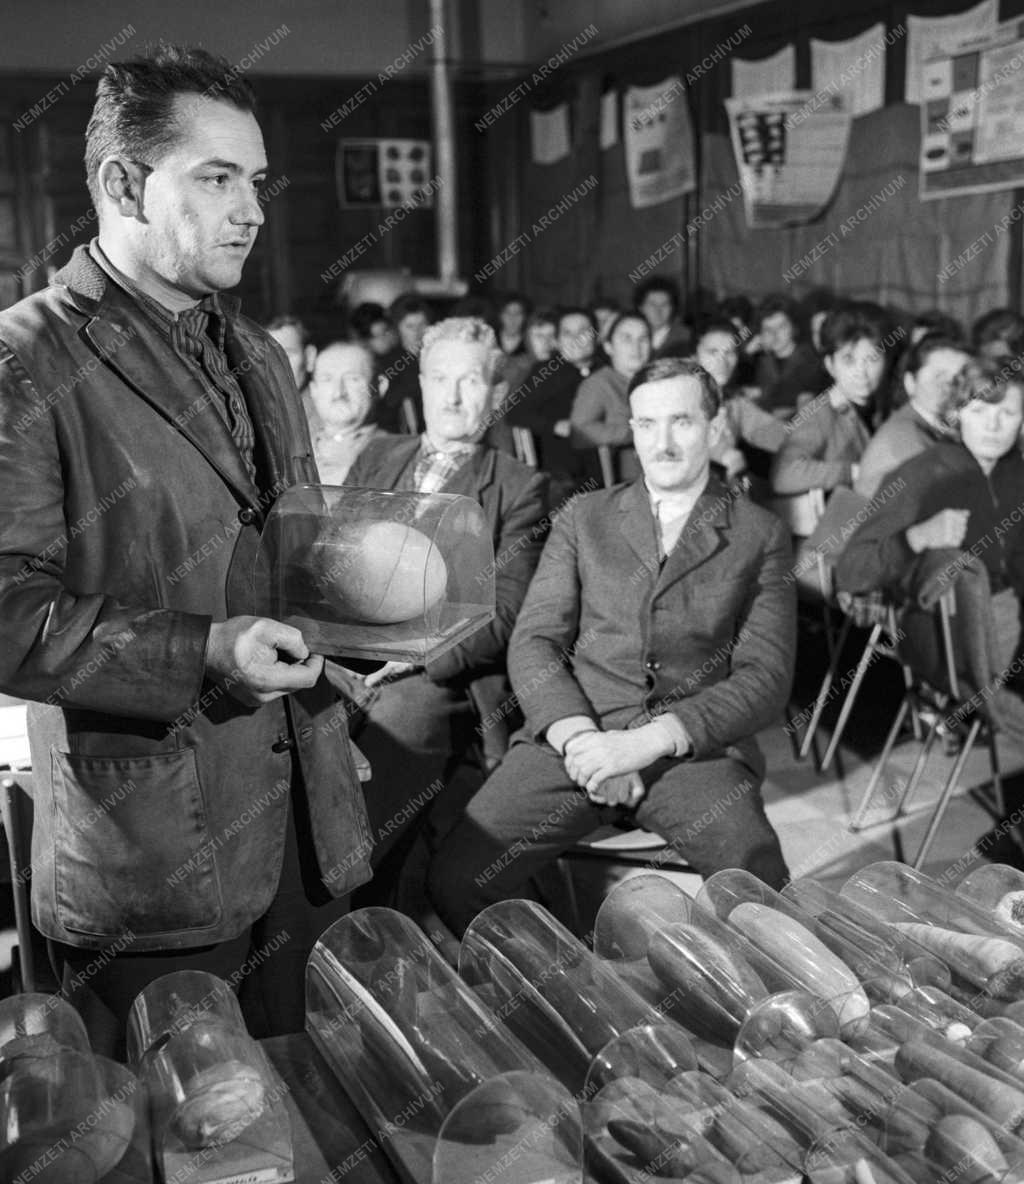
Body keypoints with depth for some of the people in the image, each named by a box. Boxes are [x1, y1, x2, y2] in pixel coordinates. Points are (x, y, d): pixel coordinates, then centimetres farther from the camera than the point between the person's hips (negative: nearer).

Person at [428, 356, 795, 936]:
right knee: (454, 879, -18)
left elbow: (766, 676, 1)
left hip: (696, 749, -1)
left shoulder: (760, 535, 10)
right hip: (575, 736, 2)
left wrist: (648, 741, -14)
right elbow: (534, 640, 8)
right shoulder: (584, 518, 16)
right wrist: (576, 735, -12)